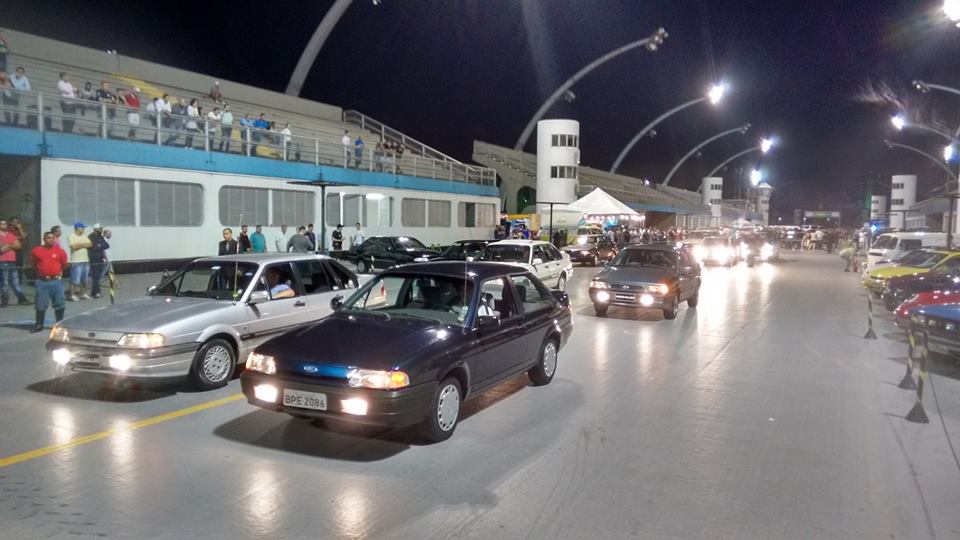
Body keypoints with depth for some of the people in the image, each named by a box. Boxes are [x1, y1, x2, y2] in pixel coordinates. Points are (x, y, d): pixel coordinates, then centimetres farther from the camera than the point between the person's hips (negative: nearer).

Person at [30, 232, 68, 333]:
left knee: (59, 303, 5)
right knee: (40, 304, 5)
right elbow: (34, 263, 17)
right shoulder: (37, 251, 0)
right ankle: (39, 325, 14)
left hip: (56, 281, 0)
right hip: (42, 281, 0)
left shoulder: (59, 251, -1)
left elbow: (64, 264, 14)